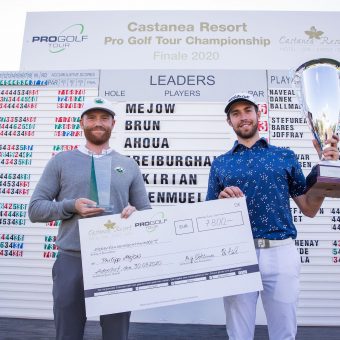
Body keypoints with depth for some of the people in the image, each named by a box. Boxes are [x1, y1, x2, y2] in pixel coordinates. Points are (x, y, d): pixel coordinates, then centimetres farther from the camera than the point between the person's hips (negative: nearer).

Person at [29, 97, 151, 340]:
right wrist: (71, 206, -13)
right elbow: (35, 209, 3)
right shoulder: (61, 161, 7)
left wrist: (135, 214, -12)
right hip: (71, 261, 0)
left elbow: (146, 212, 11)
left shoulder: (129, 165, 9)